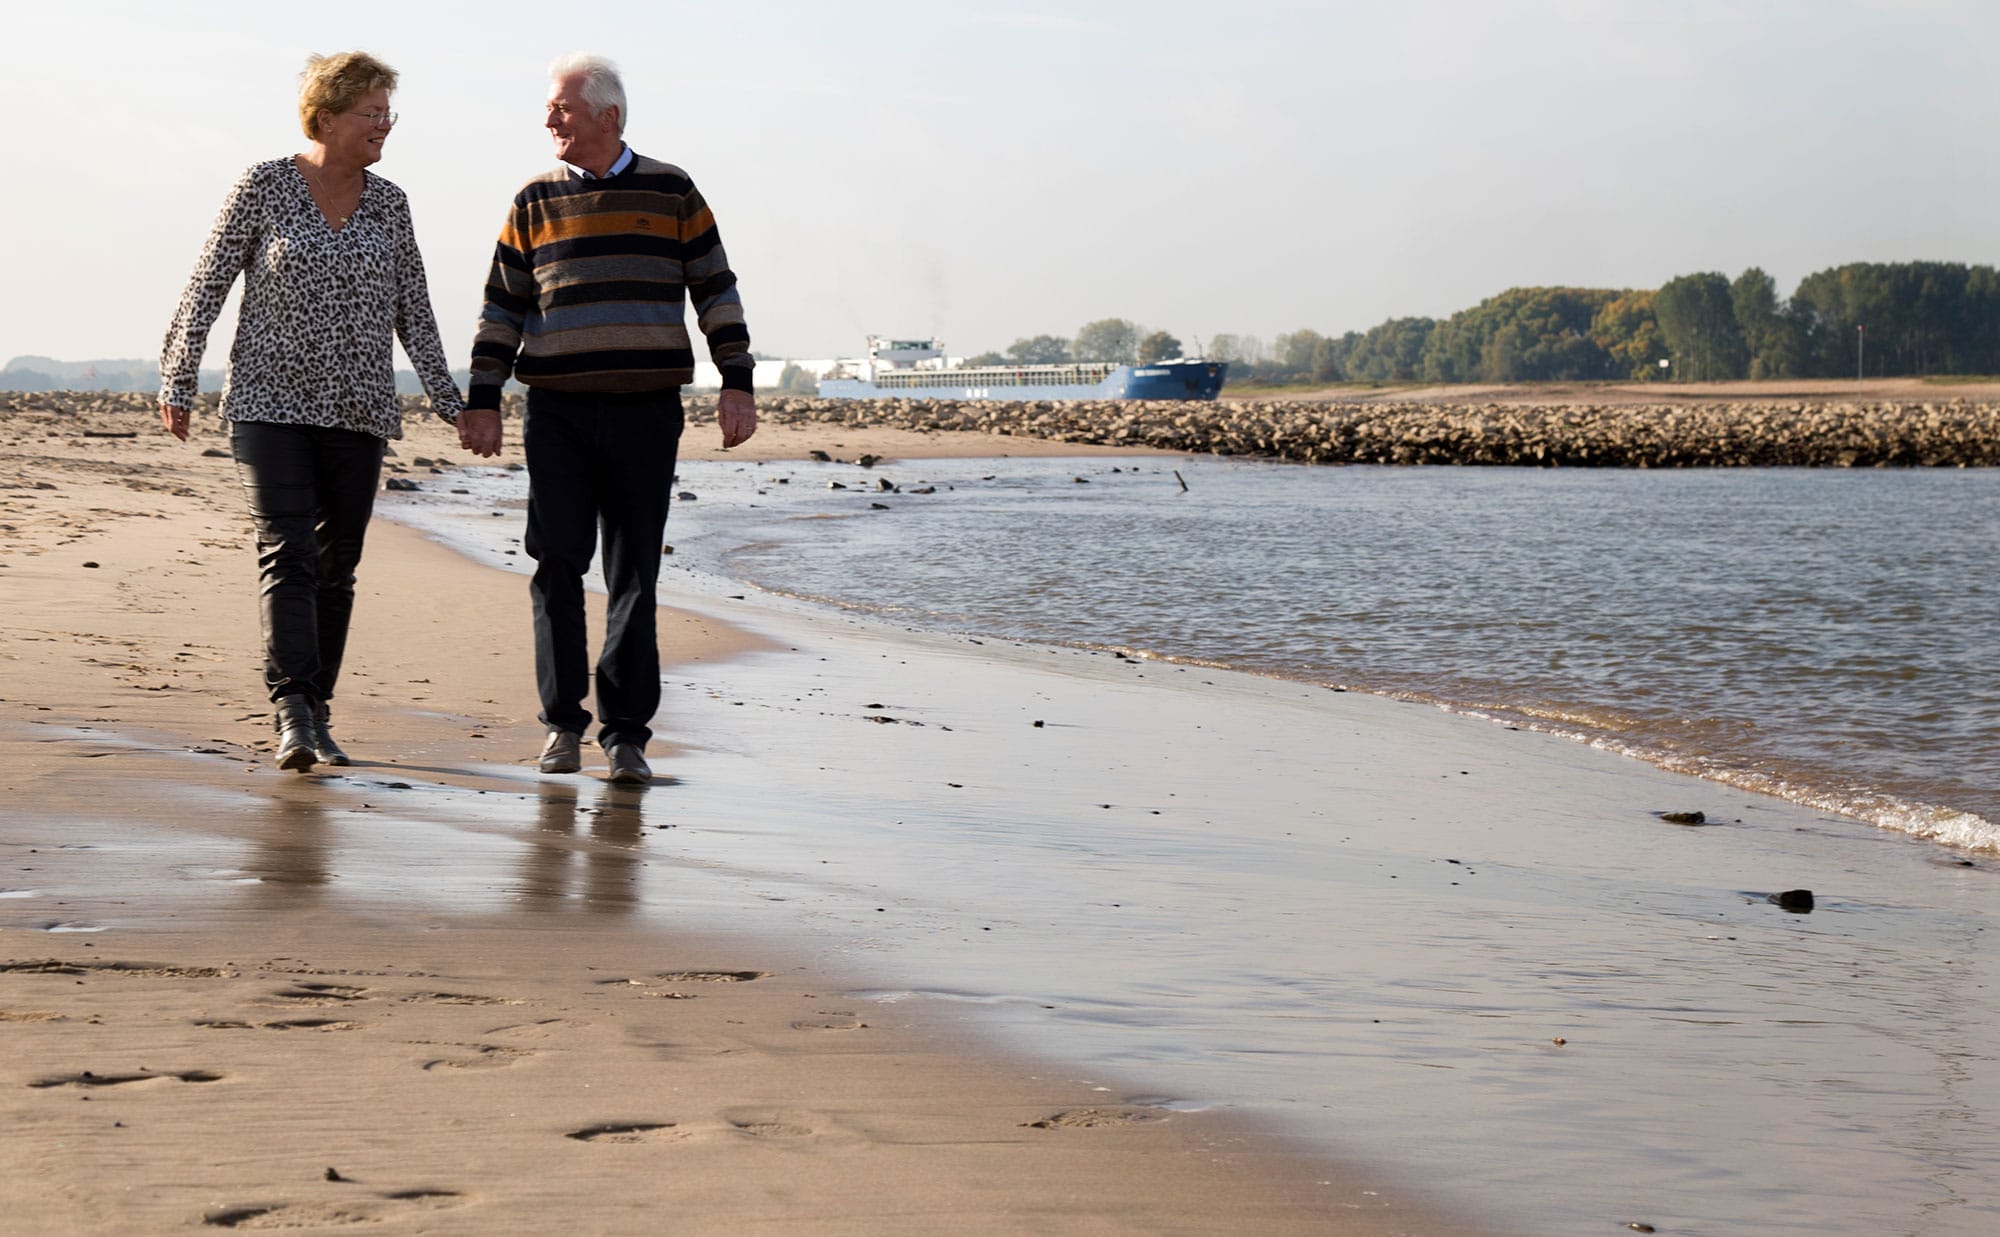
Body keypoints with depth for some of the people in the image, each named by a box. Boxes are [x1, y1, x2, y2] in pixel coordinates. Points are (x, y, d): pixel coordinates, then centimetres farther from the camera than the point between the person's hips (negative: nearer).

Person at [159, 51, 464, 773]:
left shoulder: (389, 205, 7)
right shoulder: (263, 187, -3)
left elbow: (413, 312, 13)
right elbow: (206, 287, 0)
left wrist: (447, 399, 10)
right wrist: (177, 382, -3)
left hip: (358, 414, 4)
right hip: (271, 403, -4)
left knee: (336, 567, 5)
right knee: (287, 553, -15)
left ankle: (317, 717, 14)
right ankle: (293, 710, -22)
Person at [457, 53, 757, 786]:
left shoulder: (671, 193, 6)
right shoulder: (535, 202, 8)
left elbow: (715, 292, 8)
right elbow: (503, 308, 10)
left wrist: (736, 385, -1)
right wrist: (482, 401, 3)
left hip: (646, 413, 0)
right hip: (557, 411, 1)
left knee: (634, 575, 1)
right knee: (557, 562, -6)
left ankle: (625, 733, 6)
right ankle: (562, 721, 7)